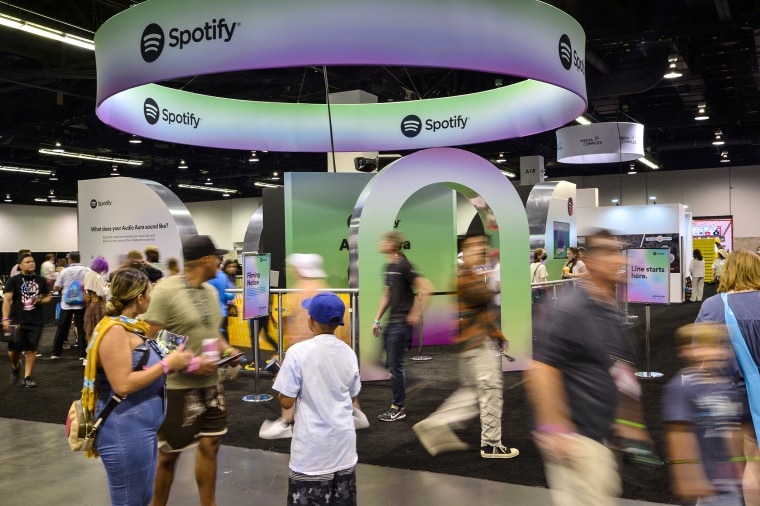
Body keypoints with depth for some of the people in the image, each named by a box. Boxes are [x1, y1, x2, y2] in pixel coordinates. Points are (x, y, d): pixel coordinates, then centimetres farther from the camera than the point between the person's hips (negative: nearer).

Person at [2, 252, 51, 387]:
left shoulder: (41, 280, 6)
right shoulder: (13, 280, -3)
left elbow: (48, 296, 16)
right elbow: (7, 300, -9)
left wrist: (40, 300, -8)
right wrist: (5, 319, -18)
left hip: (36, 322, 2)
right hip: (17, 320, -2)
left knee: (31, 350, 2)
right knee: (14, 349, 1)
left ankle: (27, 377, 10)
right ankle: (15, 367, 32)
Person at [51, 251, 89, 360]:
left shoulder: (64, 271, -5)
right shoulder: (86, 271, -6)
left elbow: (56, 288, -2)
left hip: (66, 304, 1)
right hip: (80, 303, 0)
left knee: (62, 328, 10)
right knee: (81, 329, 5)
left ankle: (55, 353, 16)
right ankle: (83, 354, 4)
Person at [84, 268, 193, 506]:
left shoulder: (131, 327, 10)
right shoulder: (114, 330, -19)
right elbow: (123, 385, -26)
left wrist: (173, 363, 3)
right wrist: (166, 364, -19)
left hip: (141, 427, 10)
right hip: (125, 431, -10)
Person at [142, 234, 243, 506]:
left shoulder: (210, 291, 7)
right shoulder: (165, 290, -17)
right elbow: (152, 342, -18)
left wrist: (227, 349, 1)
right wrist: (189, 364, -23)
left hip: (211, 383, 7)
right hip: (178, 387, -7)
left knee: (210, 444, 13)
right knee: (169, 453, 8)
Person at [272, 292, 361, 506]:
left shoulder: (298, 352, -13)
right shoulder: (348, 352, 1)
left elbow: (286, 402, -11)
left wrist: (279, 383, 8)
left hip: (313, 444, -5)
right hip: (344, 440, 5)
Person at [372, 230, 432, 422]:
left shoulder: (403, 265, -15)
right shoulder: (389, 266, 12)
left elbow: (425, 288, -21)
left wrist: (415, 314, -17)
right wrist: (377, 319, 18)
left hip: (401, 322, -9)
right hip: (392, 322, 9)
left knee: (395, 366, -3)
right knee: (392, 364, 14)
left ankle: (398, 408, 9)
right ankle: (399, 404, 25)